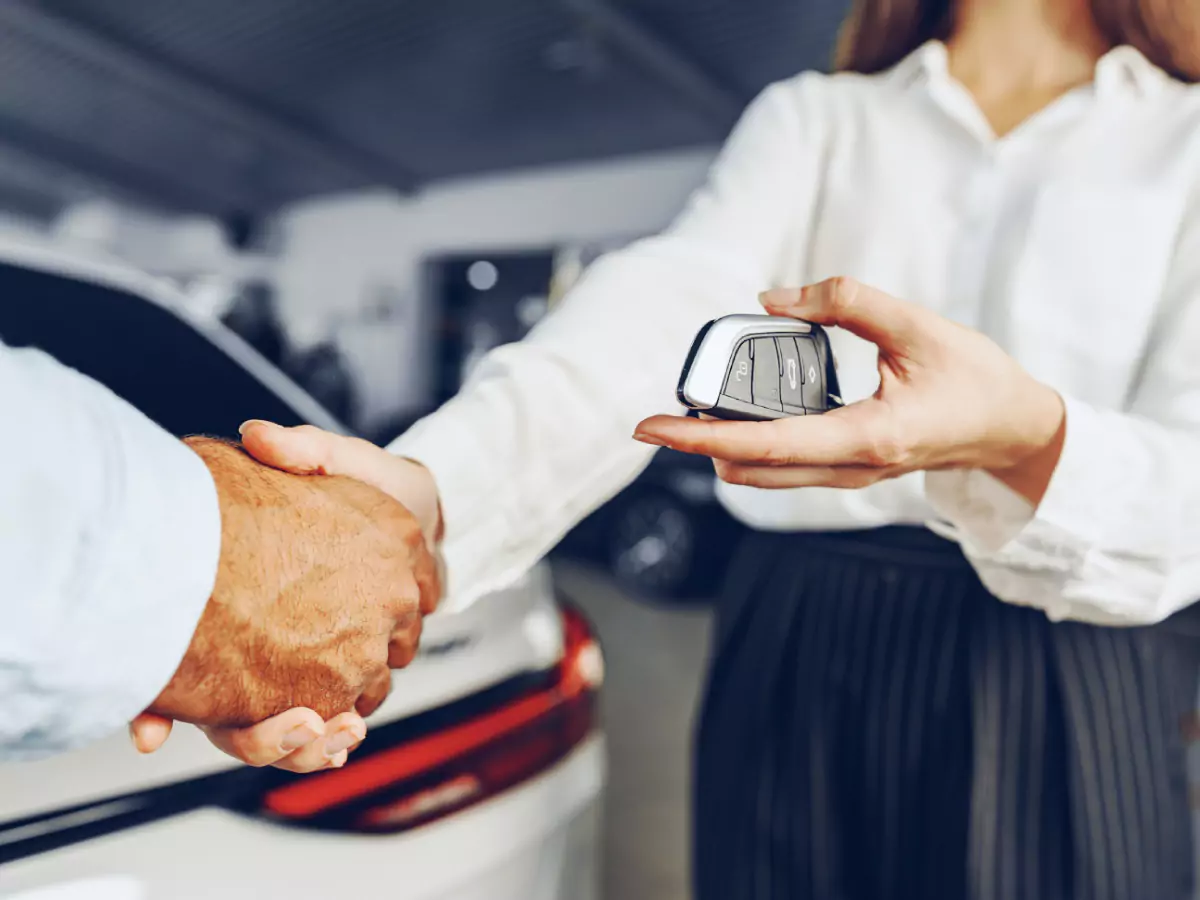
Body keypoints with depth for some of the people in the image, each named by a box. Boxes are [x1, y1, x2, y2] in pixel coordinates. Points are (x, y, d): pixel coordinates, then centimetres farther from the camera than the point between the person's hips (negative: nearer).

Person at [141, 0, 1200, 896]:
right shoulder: (809, 116, 6)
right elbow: (658, 317, -15)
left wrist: (1025, 435, -31)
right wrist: (413, 493, -33)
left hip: (1056, 696, 0)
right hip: (792, 665, 1)